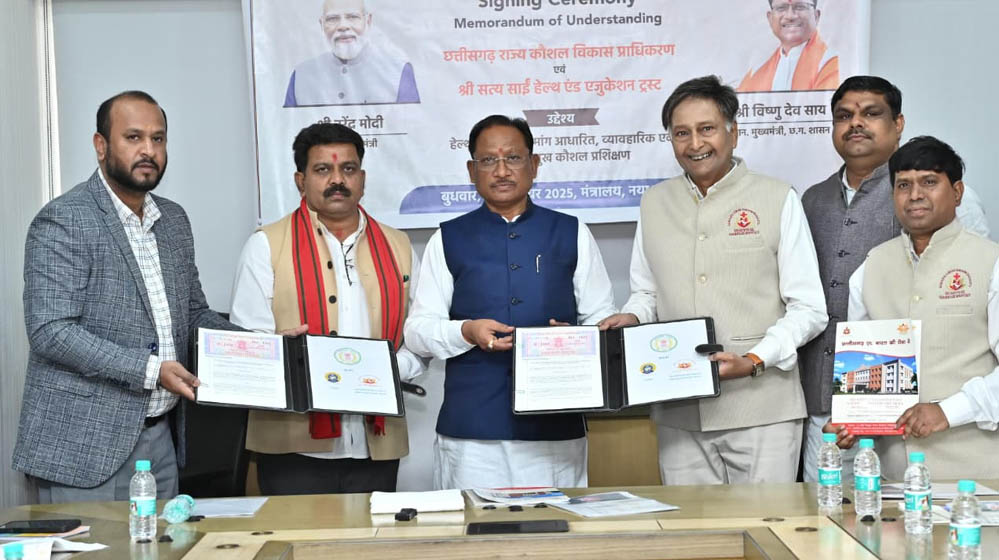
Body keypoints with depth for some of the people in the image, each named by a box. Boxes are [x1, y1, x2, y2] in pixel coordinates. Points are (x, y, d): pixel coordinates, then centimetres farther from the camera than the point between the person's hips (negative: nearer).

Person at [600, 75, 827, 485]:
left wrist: (755, 360, -14)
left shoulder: (777, 199, 2)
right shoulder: (654, 203, 13)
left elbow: (808, 309, 0)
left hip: (762, 409, -3)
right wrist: (632, 316, 0)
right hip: (679, 415, 3)